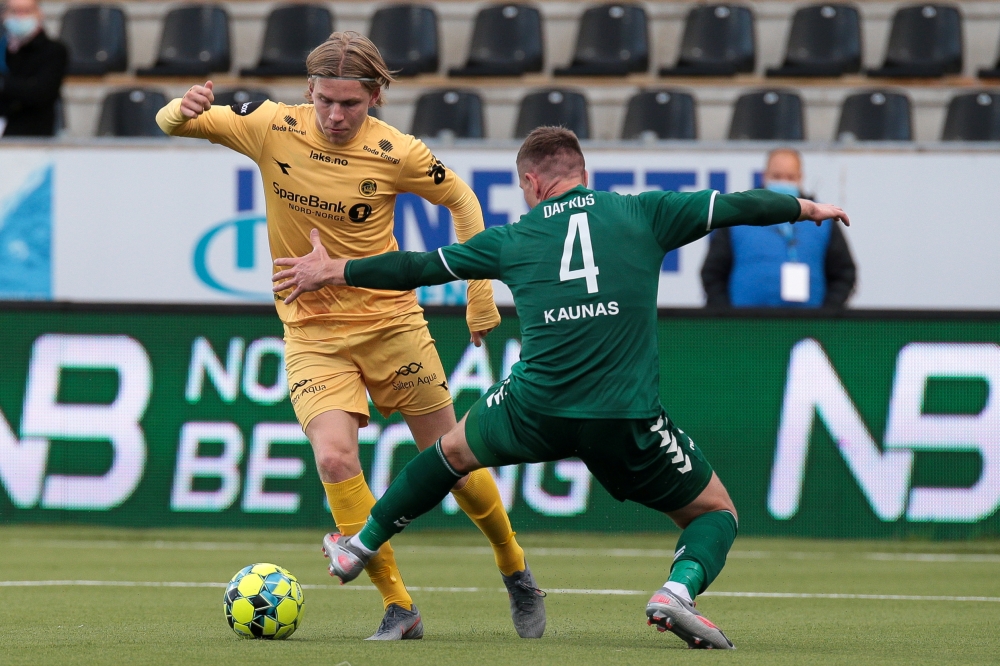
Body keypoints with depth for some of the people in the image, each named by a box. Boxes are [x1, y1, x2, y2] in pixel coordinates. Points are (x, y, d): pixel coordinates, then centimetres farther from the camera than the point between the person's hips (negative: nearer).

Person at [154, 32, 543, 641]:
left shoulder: (395, 153, -11)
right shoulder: (274, 128, -9)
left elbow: (461, 200, 5)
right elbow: (169, 124, -6)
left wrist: (481, 296, 3)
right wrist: (185, 110, -30)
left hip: (391, 321, 0)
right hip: (311, 332, 0)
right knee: (334, 457, -21)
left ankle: (517, 573, 32)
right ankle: (399, 608, -9)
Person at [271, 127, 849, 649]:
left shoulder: (514, 240, 11)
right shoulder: (640, 213, 7)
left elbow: (417, 267, 18)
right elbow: (733, 207, 13)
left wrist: (334, 272, 33)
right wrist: (808, 208, 32)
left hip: (537, 411, 2)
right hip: (628, 421, -2)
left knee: (455, 449, 34)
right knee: (717, 513, 16)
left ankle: (361, 547, 46)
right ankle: (679, 587, -16)